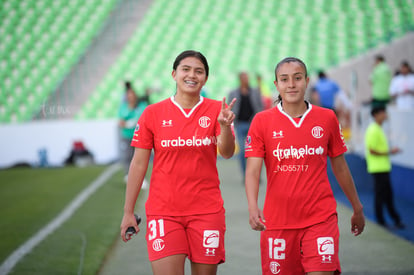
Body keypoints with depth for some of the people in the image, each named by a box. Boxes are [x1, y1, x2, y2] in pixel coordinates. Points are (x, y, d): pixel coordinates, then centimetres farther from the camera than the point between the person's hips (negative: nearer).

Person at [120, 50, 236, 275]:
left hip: (206, 211, 1)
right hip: (164, 211, -1)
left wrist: (225, 126, -31)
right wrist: (128, 211, 2)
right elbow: (138, 164, 4)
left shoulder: (216, 110, 3)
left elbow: (227, 153, -9)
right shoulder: (153, 113, 1)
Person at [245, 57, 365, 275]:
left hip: (320, 218, 0)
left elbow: (339, 167, 14)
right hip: (277, 221, 0)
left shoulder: (327, 118, 3)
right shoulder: (262, 121, -1)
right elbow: (253, 170, -7)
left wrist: (357, 208, 20)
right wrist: (253, 208, -24)